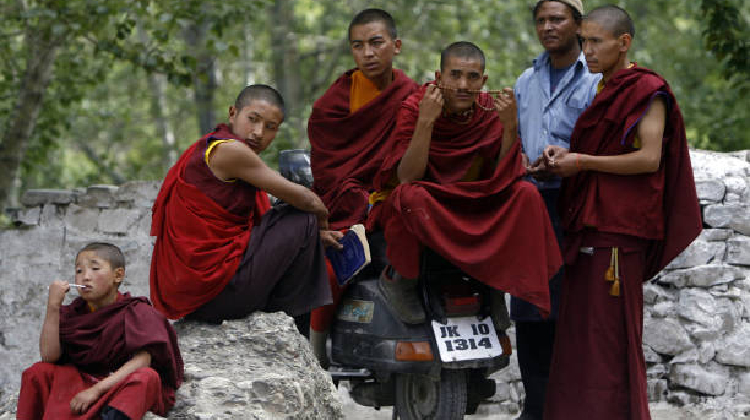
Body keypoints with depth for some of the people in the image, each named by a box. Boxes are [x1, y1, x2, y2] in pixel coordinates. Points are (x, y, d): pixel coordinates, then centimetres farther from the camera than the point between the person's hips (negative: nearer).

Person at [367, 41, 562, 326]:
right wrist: (425, 121, -35)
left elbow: (504, 177, -11)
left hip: (474, 208, 4)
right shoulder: (414, 108, -16)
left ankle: (498, 286, -5)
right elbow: (407, 178, -26)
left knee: (525, 194, -18)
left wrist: (510, 126, -23)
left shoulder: (490, 112, -5)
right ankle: (397, 279, -12)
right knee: (410, 196, -37)